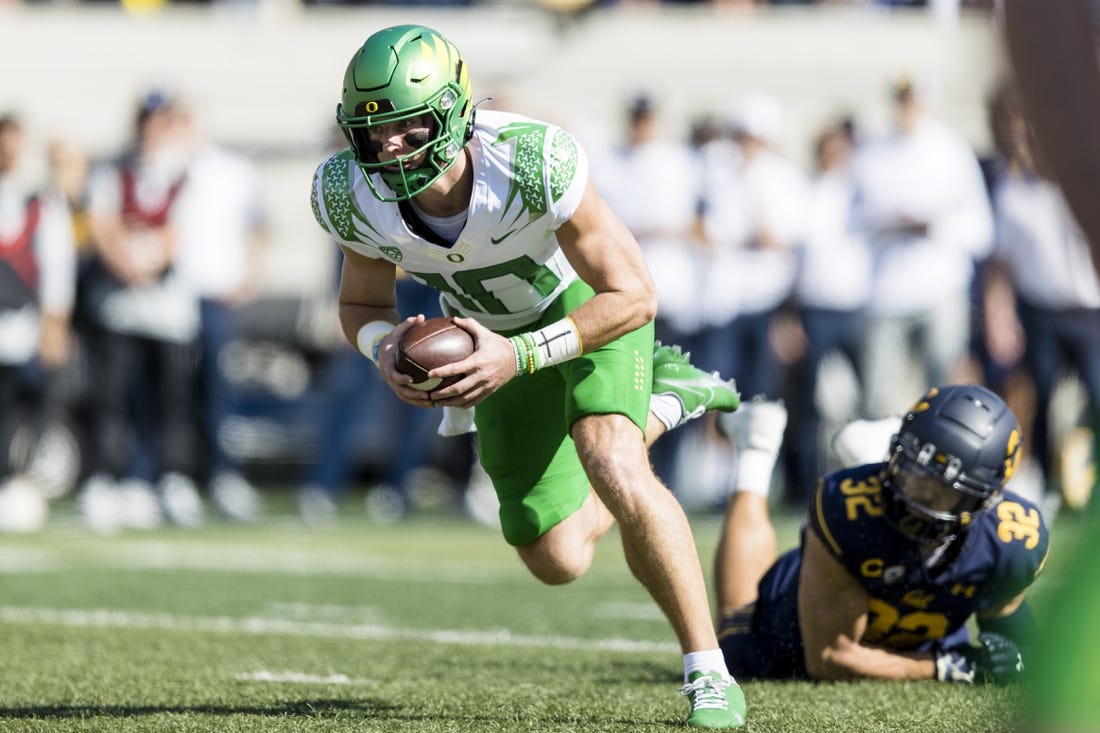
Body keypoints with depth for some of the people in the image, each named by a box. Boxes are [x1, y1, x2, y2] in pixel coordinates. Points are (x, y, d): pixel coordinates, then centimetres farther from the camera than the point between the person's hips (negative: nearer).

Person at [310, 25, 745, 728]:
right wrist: (385, 348, -28)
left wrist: (520, 356, -40)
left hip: (592, 309, -5)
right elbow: (363, 305, -4)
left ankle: (709, 673, -16)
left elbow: (633, 296, -29)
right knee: (558, 560, 8)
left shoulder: (535, 163, -38)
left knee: (615, 472, -31)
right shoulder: (358, 198, -25)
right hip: (495, 338, 5)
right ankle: (665, 401, 34)